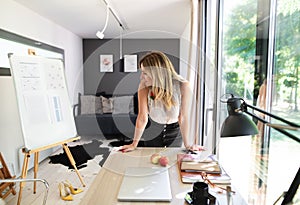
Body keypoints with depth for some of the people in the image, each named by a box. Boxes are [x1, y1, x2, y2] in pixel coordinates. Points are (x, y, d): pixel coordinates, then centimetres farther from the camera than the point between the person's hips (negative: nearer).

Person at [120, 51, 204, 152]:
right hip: (152, 128, 1)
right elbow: (142, 117, -22)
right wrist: (134, 144, -17)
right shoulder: (144, 86, -29)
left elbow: (183, 117, -23)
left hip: (175, 130, 0)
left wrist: (187, 145, -16)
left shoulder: (183, 86, -31)